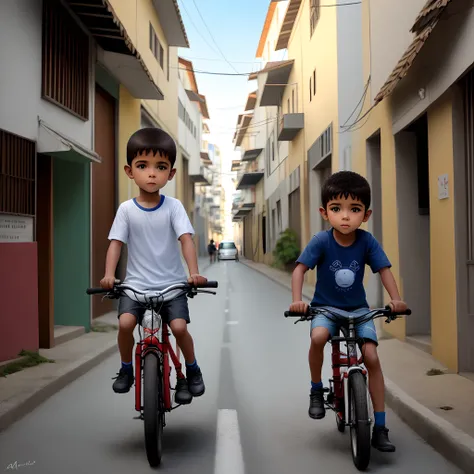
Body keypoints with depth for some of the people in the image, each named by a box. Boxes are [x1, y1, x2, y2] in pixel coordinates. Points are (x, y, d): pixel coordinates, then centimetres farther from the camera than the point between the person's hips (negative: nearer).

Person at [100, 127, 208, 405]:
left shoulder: (173, 207, -4)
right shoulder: (126, 209, -2)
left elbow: (186, 239, -13)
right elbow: (116, 243, -5)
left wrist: (194, 272, -27)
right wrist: (109, 274, -21)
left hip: (172, 283, -1)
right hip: (136, 283, 1)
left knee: (179, 326, -17)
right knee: (125, 322, -21)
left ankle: (192, 371, 11)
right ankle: (126, 369, 7)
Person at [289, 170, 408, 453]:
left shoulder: (367, 242, -13)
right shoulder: (321, 241, -16)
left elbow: (384, 269, -10)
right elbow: (300, 269, -13)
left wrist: (396, 299, -26)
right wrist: (297, 300, -28)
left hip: (358, 309, 1)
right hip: (326, 307, -1)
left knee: (372, 357, -13)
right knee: (318, 336, -33)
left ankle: (380, 427, 0)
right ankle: (316, 390, -5)